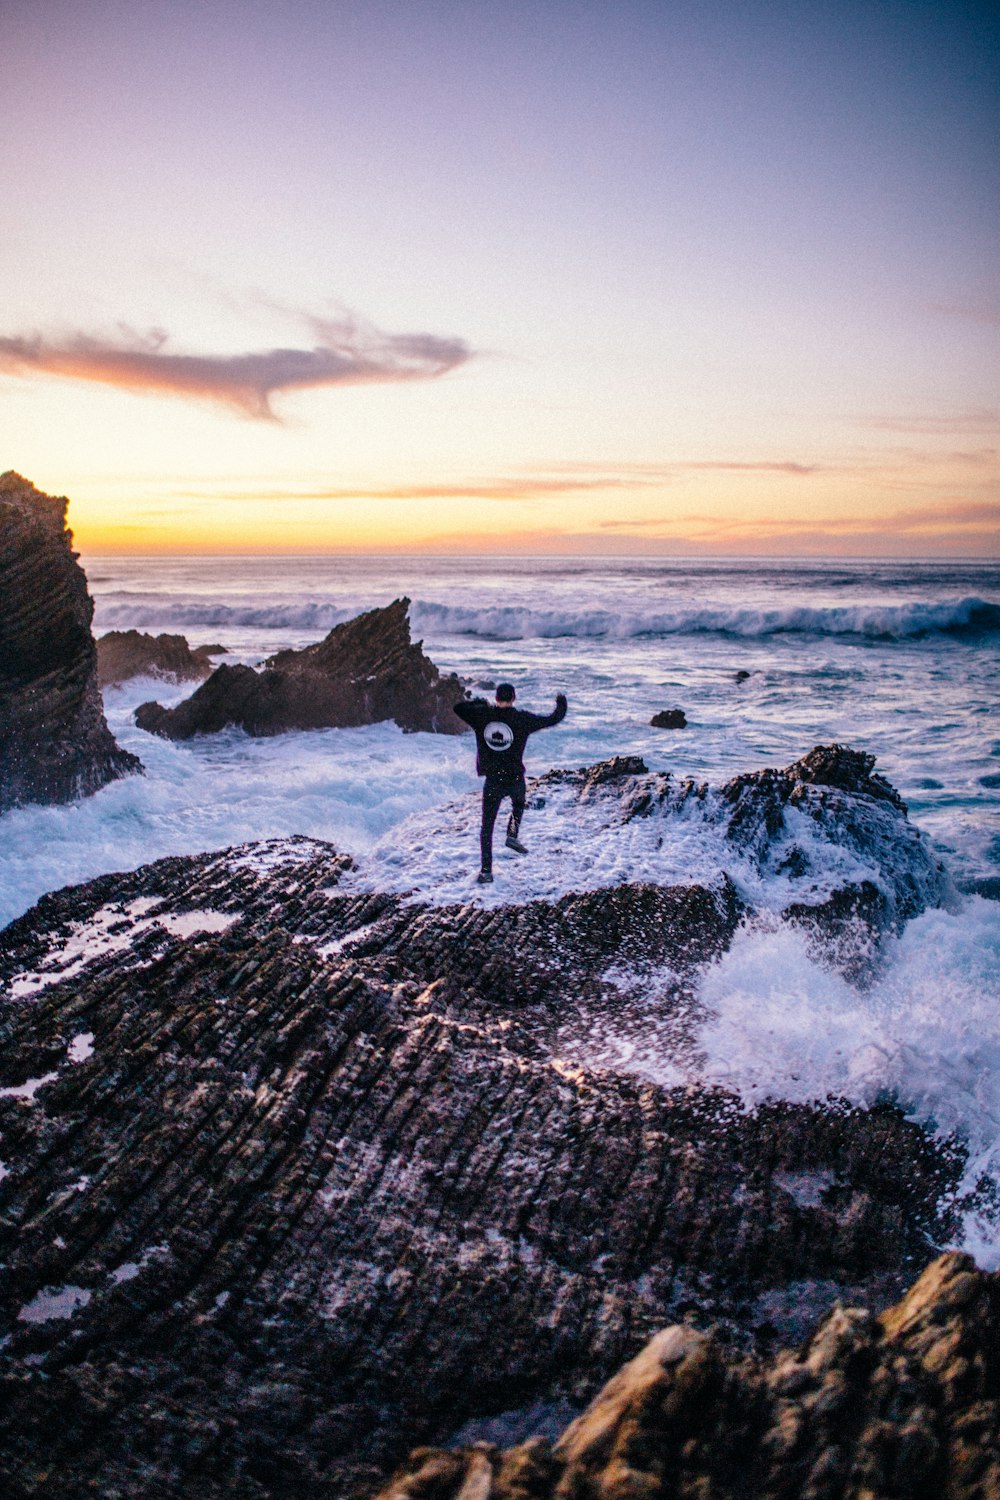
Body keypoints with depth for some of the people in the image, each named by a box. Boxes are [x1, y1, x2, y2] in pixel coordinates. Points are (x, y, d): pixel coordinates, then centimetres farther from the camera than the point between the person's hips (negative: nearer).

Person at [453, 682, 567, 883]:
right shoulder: (522, 719, -8)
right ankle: (513, 835, 14)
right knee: (518, 804, 35)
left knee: (487, 826, 9)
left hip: (492, 780, 0)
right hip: (515, 778, 0)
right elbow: (554, 719, 1)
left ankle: (486, 870, 5)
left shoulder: (482, 715, -6)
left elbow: (458, 707, 9)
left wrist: (478, 702, 22)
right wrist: (561, 703, 20)